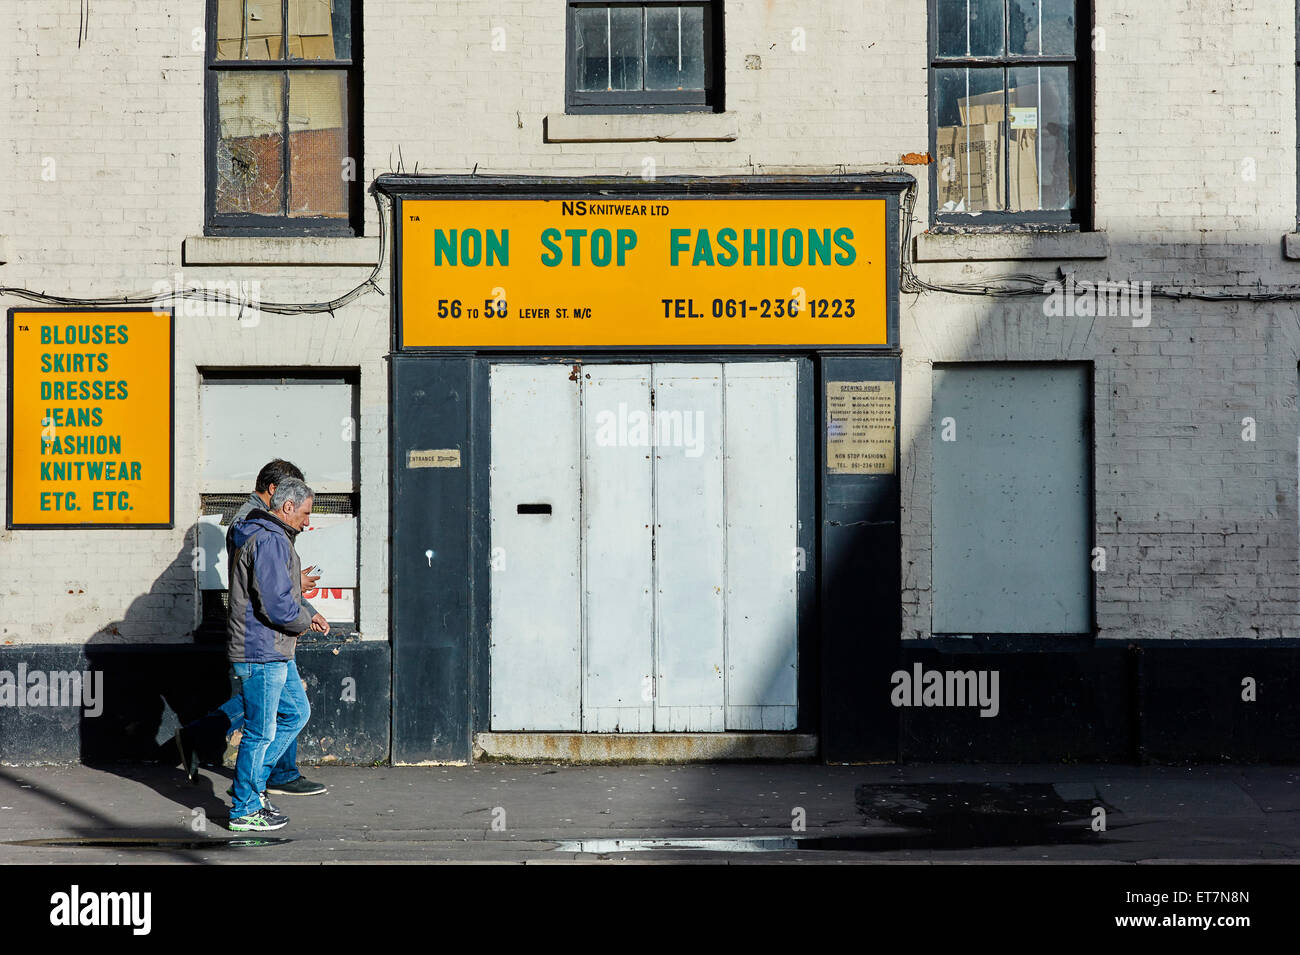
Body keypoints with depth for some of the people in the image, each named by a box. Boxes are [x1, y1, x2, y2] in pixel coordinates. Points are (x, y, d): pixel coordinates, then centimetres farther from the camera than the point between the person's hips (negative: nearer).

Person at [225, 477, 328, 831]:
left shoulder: (265, 535, 15)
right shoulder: (269, 541, -20)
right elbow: (278, 606, -25)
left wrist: (308, 613, 10)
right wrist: (306, 621, -7)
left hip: (275, 652, 11)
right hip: (261, 654, -11)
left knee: (297, 712, 19)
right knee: (261, 731, -1)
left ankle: (252, 783, 24)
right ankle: (245, 810, 11)